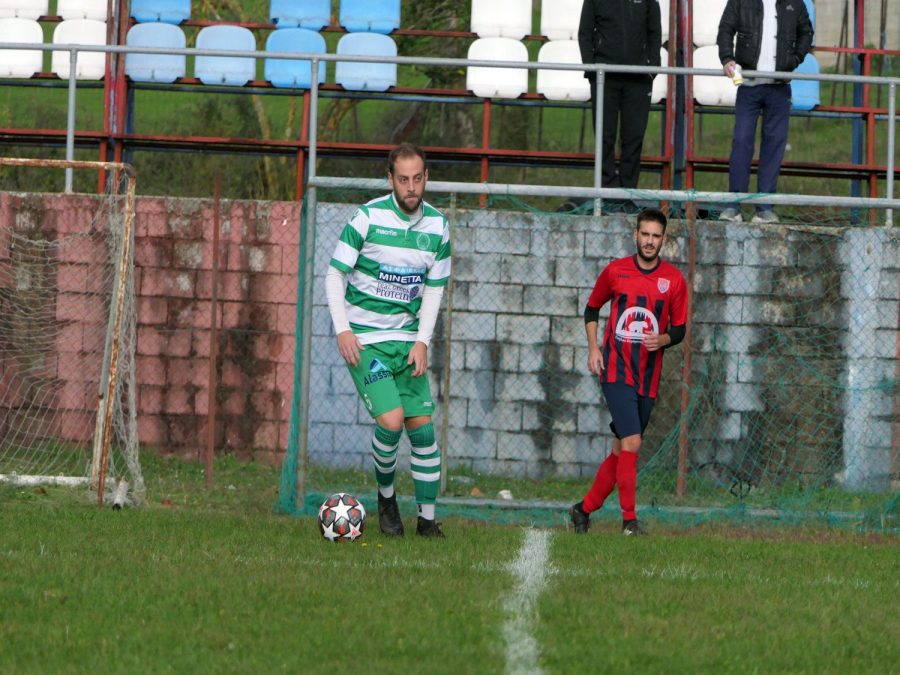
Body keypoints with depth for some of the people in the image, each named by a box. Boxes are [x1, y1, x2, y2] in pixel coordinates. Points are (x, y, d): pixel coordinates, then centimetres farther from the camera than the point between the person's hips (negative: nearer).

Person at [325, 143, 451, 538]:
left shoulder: (437, 226, 2)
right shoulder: (368, 217, -11)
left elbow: (434, 287, 10)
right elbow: (335, 274, -6)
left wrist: (422, 341, -1)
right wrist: (342, 329, -15)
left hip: (407, 339, 4)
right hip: (364, 340, -4)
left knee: (422, 427, -1)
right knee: (391, 421, -18)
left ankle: (427, 518, 10)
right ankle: (385, 495, 8)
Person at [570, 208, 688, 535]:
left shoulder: (674, 280, 5)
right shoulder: (615, 271, 2)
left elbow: (679, 329, 10)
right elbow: (592, 307, 17)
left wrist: (662, 340, -12)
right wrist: (593, 346, 4)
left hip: (648, 376, 3)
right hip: (616, 370, -3)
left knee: (622, 450, 8)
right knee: (631, 442, -17)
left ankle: (585, 508, 24)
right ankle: (629, 519, -13)